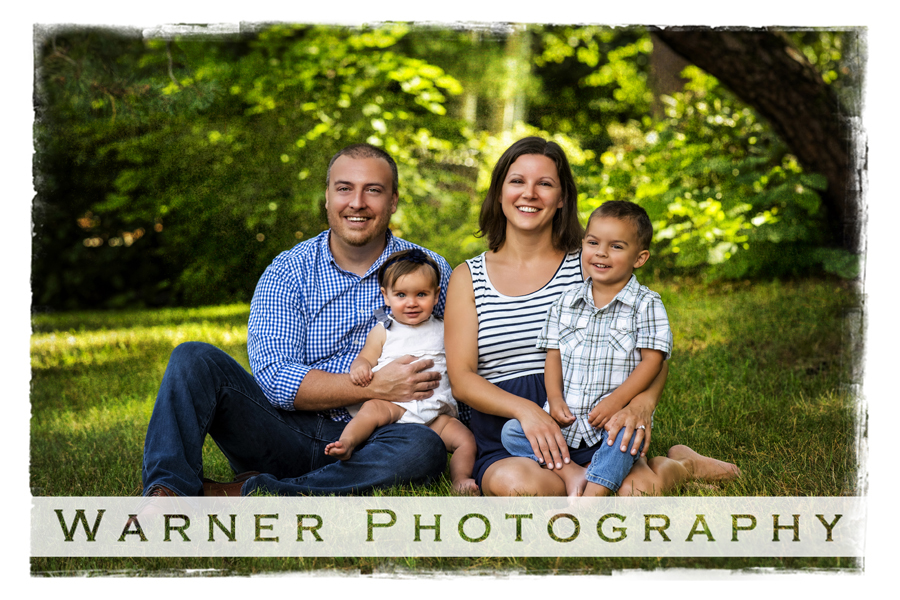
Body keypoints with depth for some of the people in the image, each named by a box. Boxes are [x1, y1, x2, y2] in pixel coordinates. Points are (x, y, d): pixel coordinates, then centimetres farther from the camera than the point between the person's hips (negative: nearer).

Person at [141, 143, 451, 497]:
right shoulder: (288, 273, 2)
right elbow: (274, 378, -10)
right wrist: (375, 387, -17)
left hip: (361, 443, 0)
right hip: (285, 435, 0)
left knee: (425, 448, -34)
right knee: (195, 359, -17)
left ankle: (248, 494, -32)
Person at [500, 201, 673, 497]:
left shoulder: (646, 304, -1)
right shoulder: (566, 302, 10)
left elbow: (652, 359, -8)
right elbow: (554, 355, 11)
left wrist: (616, 400, -20)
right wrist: (555, 399, -7)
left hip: (615, 420, -4)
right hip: (565, 427, 4)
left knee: (626, 432, -37)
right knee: (511, 431, -14)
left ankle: (591, 497, -42)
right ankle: (571, 472, -26)